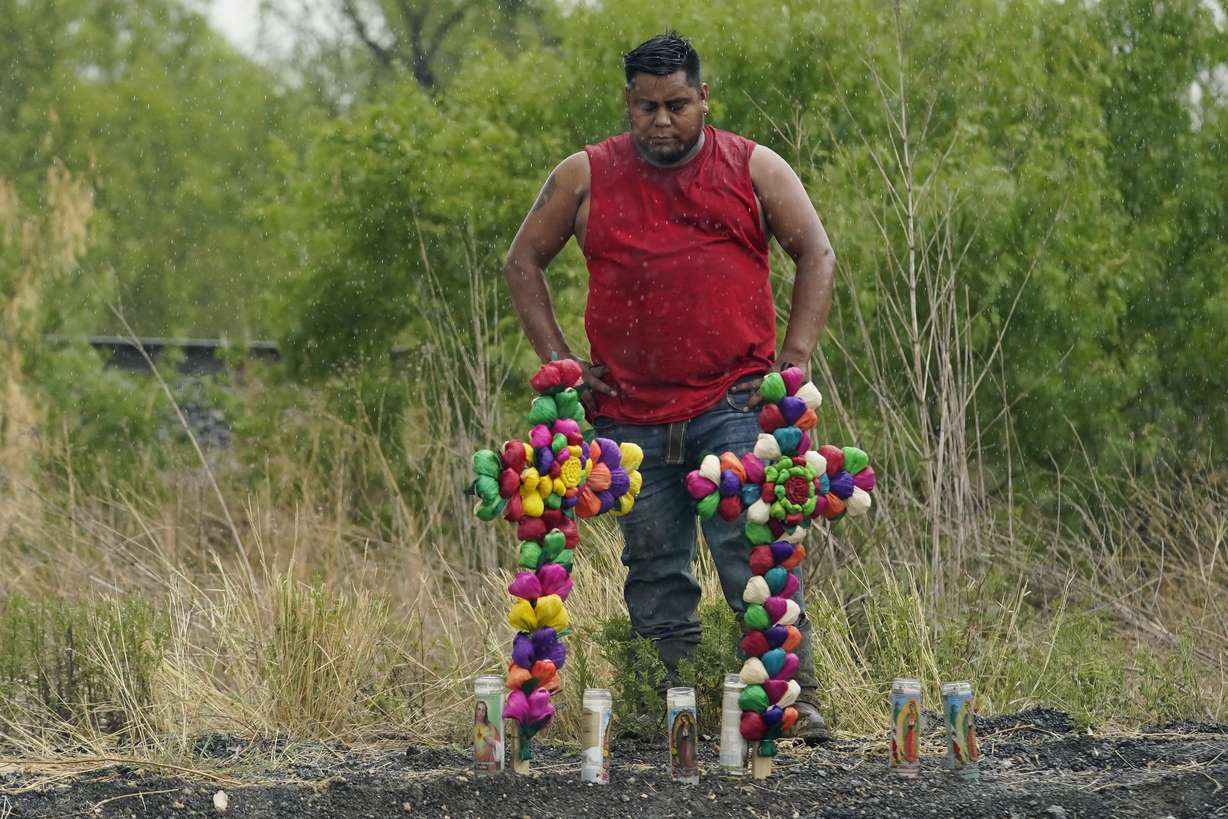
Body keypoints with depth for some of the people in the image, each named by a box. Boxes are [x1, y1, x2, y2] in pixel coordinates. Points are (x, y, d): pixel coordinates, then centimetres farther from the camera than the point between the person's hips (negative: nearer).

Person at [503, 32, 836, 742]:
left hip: (733, 408, -2)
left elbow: (817, 255, 9)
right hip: (632, 414, 2)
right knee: (656, 576, 6)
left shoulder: (754, 170, 5)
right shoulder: (586, 177, 7)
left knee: (756, 557, -12)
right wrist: (557, 357, 6)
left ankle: (794, 699, -11)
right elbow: (524, 262, 15)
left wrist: (796, 356, -1)